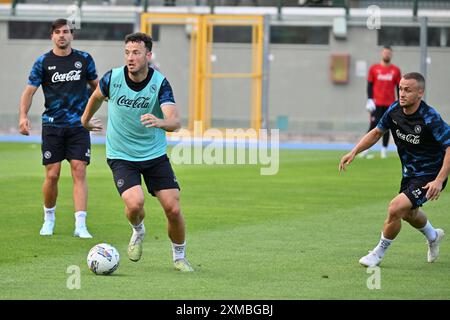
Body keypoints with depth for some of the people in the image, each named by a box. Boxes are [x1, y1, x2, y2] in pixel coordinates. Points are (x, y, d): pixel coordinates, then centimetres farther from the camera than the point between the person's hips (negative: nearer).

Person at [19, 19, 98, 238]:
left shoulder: (84, 59, 5)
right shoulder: (43, 62, 0)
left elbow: (96, 86, 19)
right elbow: (29, 91, -1)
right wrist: (23, 116, -15)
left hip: (79, 125, 1)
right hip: (52, 125, 0)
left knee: (79, 172, -9)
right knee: (52, 175, -1)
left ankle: (80, 226, -12)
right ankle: (49, 218, 23)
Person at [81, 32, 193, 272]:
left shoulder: (160, 83, -15)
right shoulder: (112, 78, -11)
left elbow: (175, 121, -27)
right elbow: (96, 97, 13)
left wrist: (159, 122, -49)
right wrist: (85, 119, 29)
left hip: (155, 154, 0)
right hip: (120, 156, 0)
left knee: (173, 208, -7)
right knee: (135, 203, -23)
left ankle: (179, 257, 19)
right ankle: (138, 232, 13)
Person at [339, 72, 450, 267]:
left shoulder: (430, 118, -29)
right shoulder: (395, 110, -9)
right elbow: (377, 132, 9)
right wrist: (354, 152, -1)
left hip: (429, 176, -8)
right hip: (410, 172, 8)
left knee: (395, 208, -21)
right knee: (408, 213, 27)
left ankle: (379, 253, 0)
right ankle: (433, 236, 59)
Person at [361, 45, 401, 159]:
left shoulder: (396, 70, 7)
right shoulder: (374, 68, 5)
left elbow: (399, 87, 9)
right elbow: (369, 85, 4)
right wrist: (370, 100, -6)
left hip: (390, 104, 2)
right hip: (376, 103, -2)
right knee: (374, 125, -6)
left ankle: (384, 150, 8)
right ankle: (365, 150, -3)